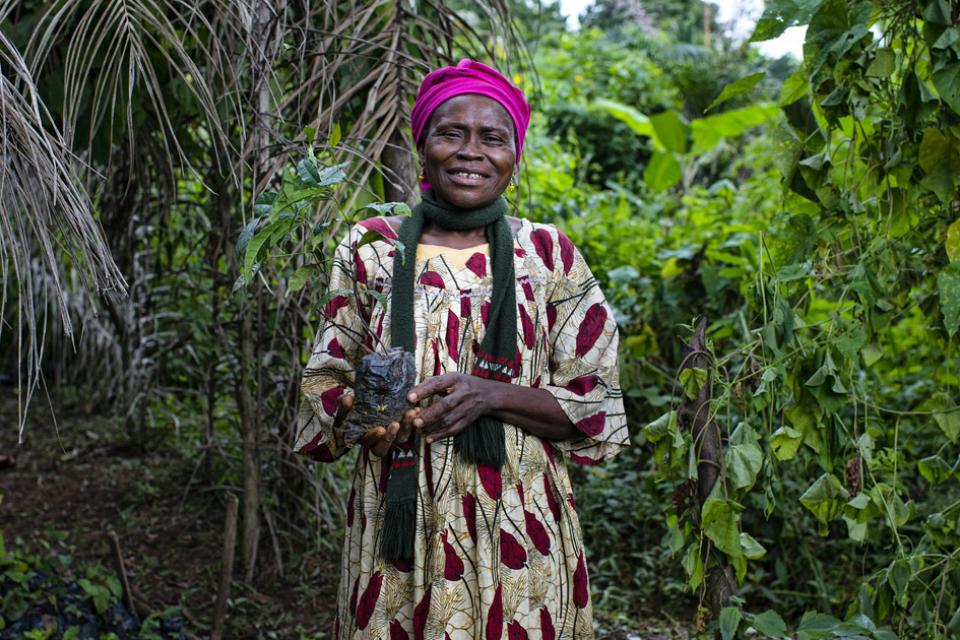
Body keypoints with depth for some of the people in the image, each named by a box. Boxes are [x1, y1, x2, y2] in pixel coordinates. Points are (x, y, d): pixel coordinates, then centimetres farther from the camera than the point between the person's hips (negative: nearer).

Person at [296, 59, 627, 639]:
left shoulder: (550, 254, 0)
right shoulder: (371, 248, 3)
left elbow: (599, 407, -1)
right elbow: (322, 387, 8)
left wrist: (490, 395, -18)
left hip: (520, 534, 0)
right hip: (400, 532, 1)